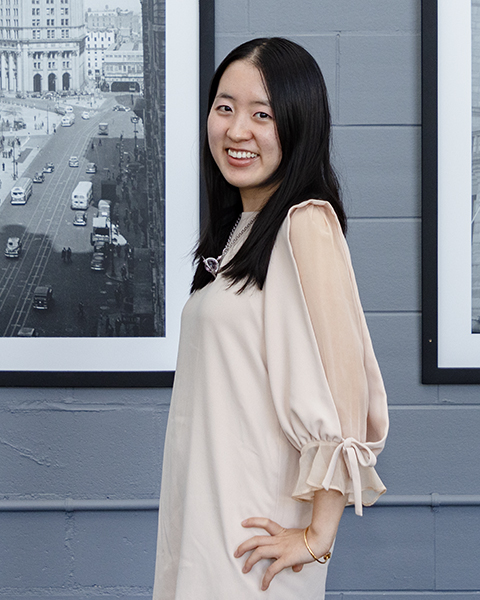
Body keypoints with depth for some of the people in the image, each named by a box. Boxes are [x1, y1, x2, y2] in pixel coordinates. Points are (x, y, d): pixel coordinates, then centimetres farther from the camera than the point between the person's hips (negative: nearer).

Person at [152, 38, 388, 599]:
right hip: (204, 508, 8)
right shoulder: (239, 226, 12)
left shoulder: (305, 221, -15)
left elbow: (344, 386, -20)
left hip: (252, 525, -8)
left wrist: (317, 534, -16)